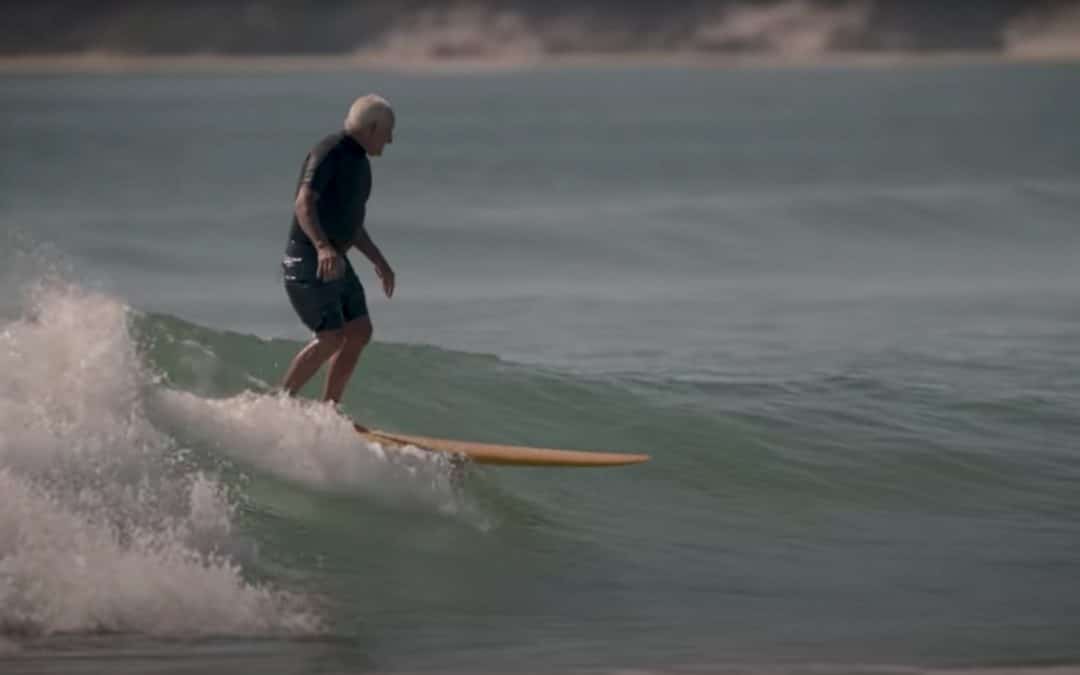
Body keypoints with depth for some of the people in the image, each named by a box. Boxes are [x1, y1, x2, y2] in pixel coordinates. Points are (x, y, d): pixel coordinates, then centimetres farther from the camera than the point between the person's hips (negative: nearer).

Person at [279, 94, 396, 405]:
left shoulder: (358, 161, 15)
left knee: (359, 331, 5)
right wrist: (323, 247, -42)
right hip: (308, 260, -10)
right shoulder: (330, 153, -15)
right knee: (331, 337, -15)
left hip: (336, 260, 10)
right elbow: (304, 204, -28)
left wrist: (378, 260, 29)